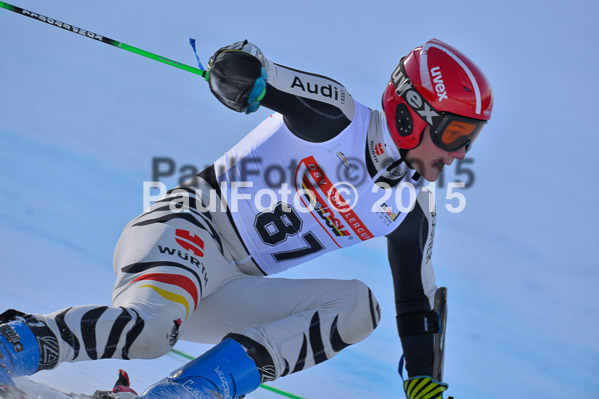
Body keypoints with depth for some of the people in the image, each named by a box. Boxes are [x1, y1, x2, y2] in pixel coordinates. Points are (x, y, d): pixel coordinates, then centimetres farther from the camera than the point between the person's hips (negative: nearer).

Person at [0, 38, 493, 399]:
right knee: (145, 330, -37)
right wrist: (242, 66, -47)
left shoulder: (412, 210, 9)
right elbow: (242, 74, -22)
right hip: (189, 226, -7)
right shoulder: (337, 117, -9)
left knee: (358, 305, -16)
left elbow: (418, 307, 16)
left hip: (233, 290, 7)